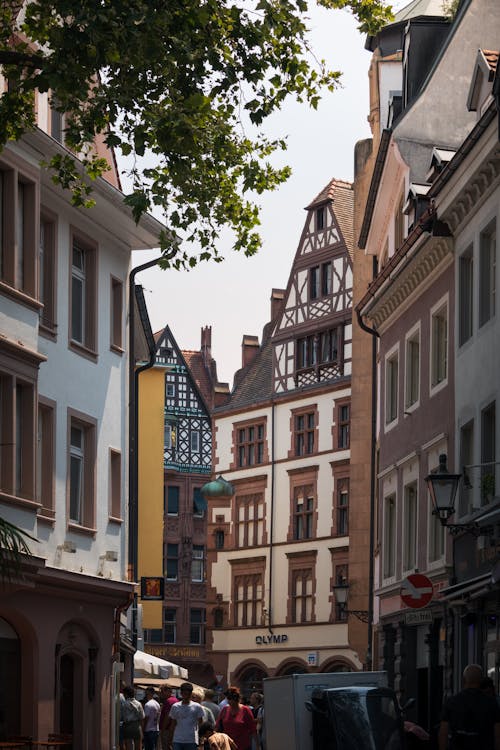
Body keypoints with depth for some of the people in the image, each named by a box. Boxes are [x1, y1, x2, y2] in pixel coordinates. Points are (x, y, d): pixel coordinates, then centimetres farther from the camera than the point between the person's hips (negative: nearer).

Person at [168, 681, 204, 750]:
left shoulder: (197, 707, 2)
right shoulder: (175, 707, 7)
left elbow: (200, 724, 4)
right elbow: (172, 725, 11)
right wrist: (170, 739, 7)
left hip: (192, 741, -1)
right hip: (177, 741, 1)